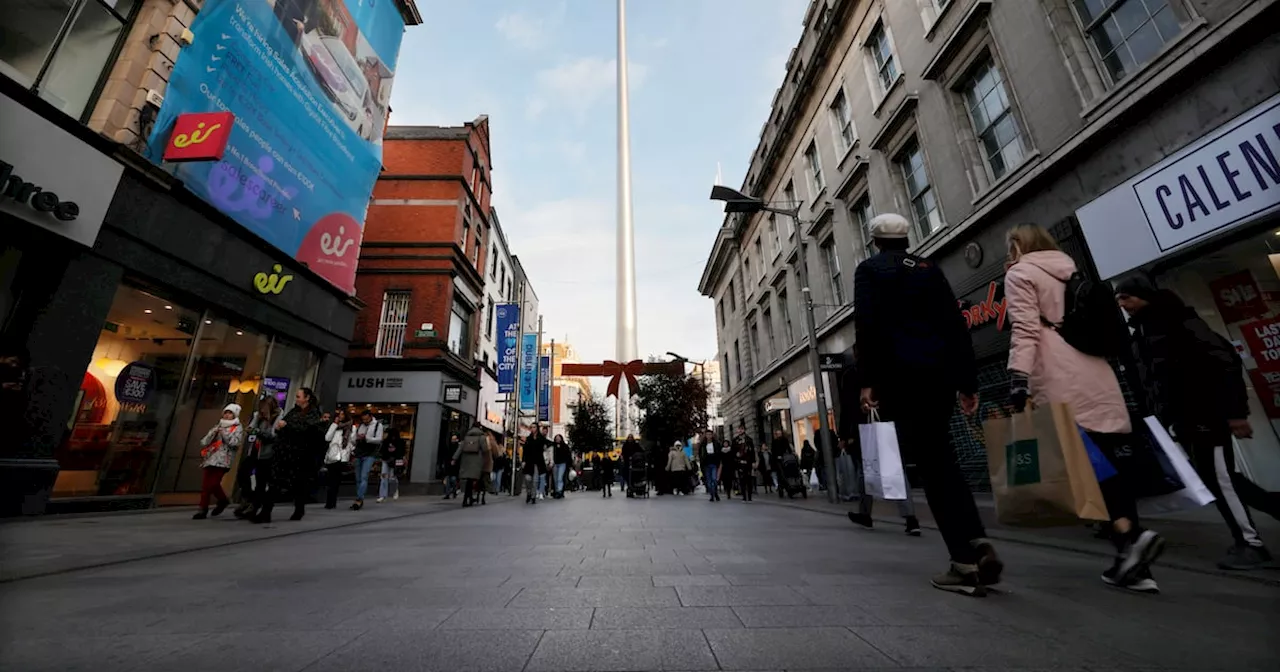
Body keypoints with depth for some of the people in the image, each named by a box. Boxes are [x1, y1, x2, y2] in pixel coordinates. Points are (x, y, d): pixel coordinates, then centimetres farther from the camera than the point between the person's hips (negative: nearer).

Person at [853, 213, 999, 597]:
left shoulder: (869, 270, 5)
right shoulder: (930, 269, 18)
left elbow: (867, 326, -9)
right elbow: (957, 325, 13)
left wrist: (868, 379, -9)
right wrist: (968, 381, 14)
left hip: (902, 374, -5)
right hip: (941, 372, 5)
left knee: (933, 463, -2)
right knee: (941, 459, 14)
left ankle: (966, 560, -2)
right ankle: (976, 544, 5)